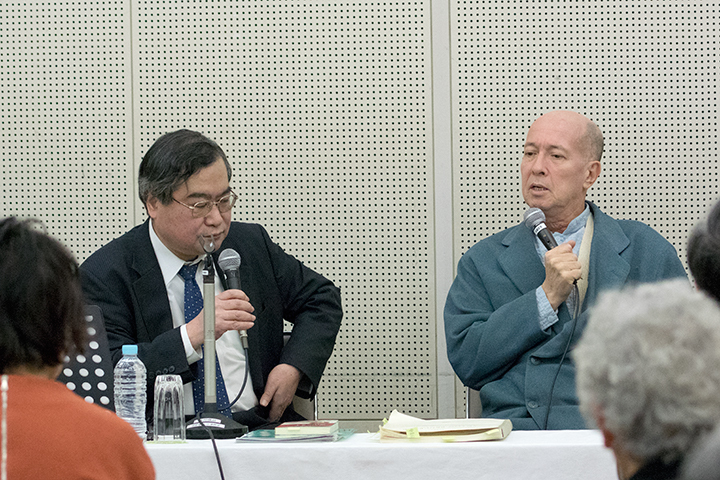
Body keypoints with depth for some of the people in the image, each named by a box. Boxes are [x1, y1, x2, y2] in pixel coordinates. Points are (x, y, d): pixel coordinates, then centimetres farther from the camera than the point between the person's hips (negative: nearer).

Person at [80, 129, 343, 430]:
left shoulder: (251, 245, 11)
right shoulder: (105, 275, -4)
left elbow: (322, 298, 24)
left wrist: (295, 367, 5)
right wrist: (192, 336, -24)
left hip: (260, 431, 4)